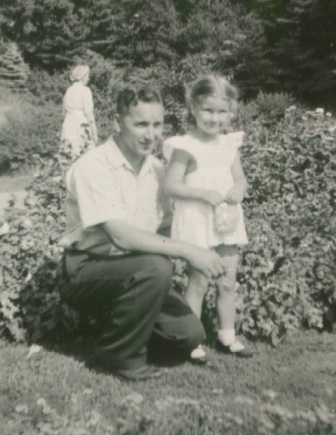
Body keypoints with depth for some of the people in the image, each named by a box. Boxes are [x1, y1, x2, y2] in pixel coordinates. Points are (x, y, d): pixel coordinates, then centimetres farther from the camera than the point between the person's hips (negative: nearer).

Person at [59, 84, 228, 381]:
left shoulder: (156, 168, 3)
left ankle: (122, 317, 16)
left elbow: (164, 228, 6)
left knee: (190, 335, -10)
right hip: (88, 267, -6)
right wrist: (188, 251, -30)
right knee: (155, 268, -34)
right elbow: (120, 234, -28)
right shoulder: (94, 166, -19)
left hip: (136, 271, 6)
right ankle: (120, 355, -10)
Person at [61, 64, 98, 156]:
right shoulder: (85, 90, -7)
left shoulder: (69, 90, 12)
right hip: (81, 125, -7)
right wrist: (95, 132, -9)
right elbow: (88, 112, -12)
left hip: (68, 125, 7)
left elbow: (64, 112, 15)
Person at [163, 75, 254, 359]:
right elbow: (171, 186, -13)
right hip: (197, 221, -6)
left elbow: (240, 178, 14)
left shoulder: (230, 144, 9)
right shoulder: (185, 146, -9)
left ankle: (227, 336, 28)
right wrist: (205, 194, -22)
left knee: (228, 282, 12)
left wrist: (239, 189, -10)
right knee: (199, 282, 1)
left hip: (226, 219, 6)